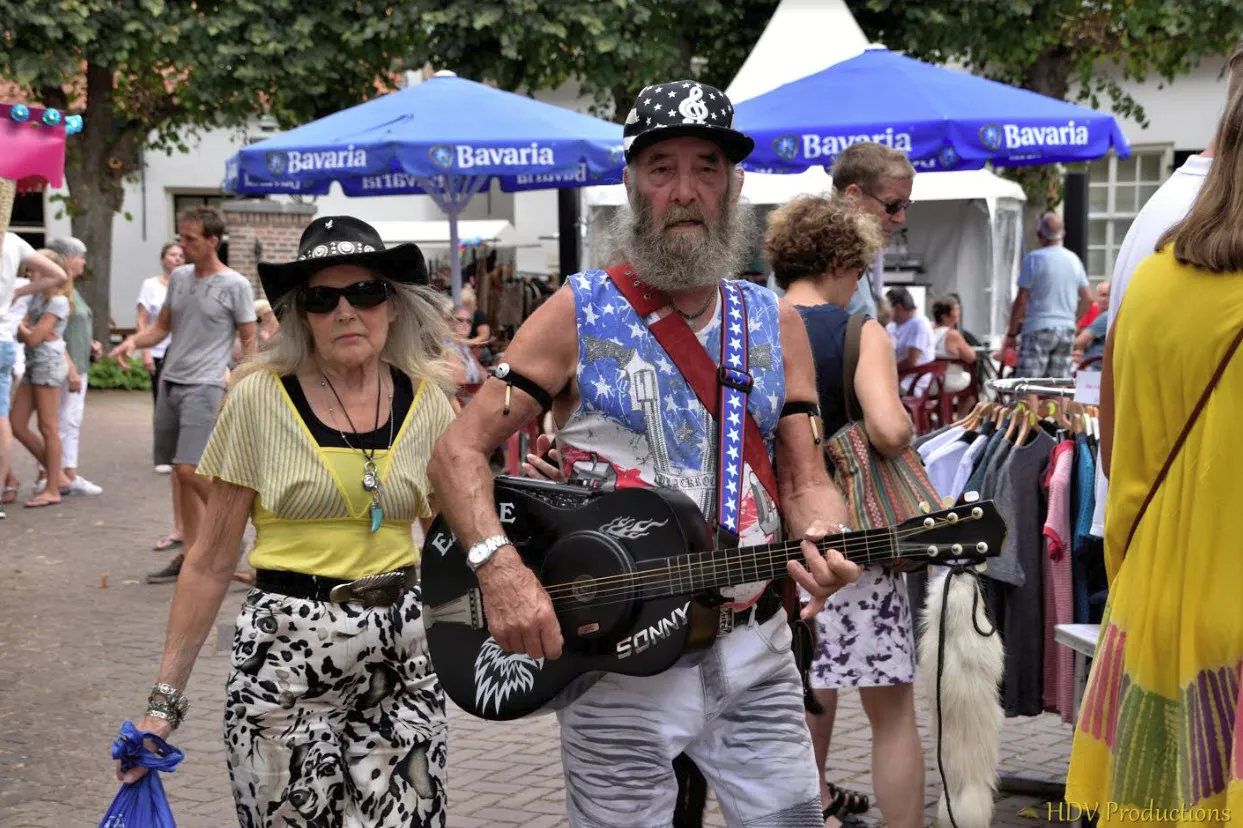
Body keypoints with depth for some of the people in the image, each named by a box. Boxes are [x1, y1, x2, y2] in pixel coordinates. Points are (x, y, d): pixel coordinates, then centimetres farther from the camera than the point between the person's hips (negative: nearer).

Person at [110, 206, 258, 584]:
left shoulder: (235, 286, -5)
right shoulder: (178, 277, 12)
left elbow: (249, 341, -2)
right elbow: (162, 327, 18)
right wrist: (134, 341, -2)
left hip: (204, 386, -7)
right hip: (170, 382, 7)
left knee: (189, 469, -18)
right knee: (180, 473, 9)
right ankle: (190, 553, 16)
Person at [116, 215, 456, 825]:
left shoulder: (427, 403, 3)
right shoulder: (260, 398, -5)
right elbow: (210, 563, -2)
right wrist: (165, 699, -4)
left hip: (403, 653, 3)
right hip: (285, 653, -3)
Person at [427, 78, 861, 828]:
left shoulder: (777, 324, 7)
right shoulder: (579, 315, -4)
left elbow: (805, 480, 6)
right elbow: (461, 451, -7)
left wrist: (821, 542, -17)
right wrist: (501, 569, -23)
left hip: (754, 654, 3)